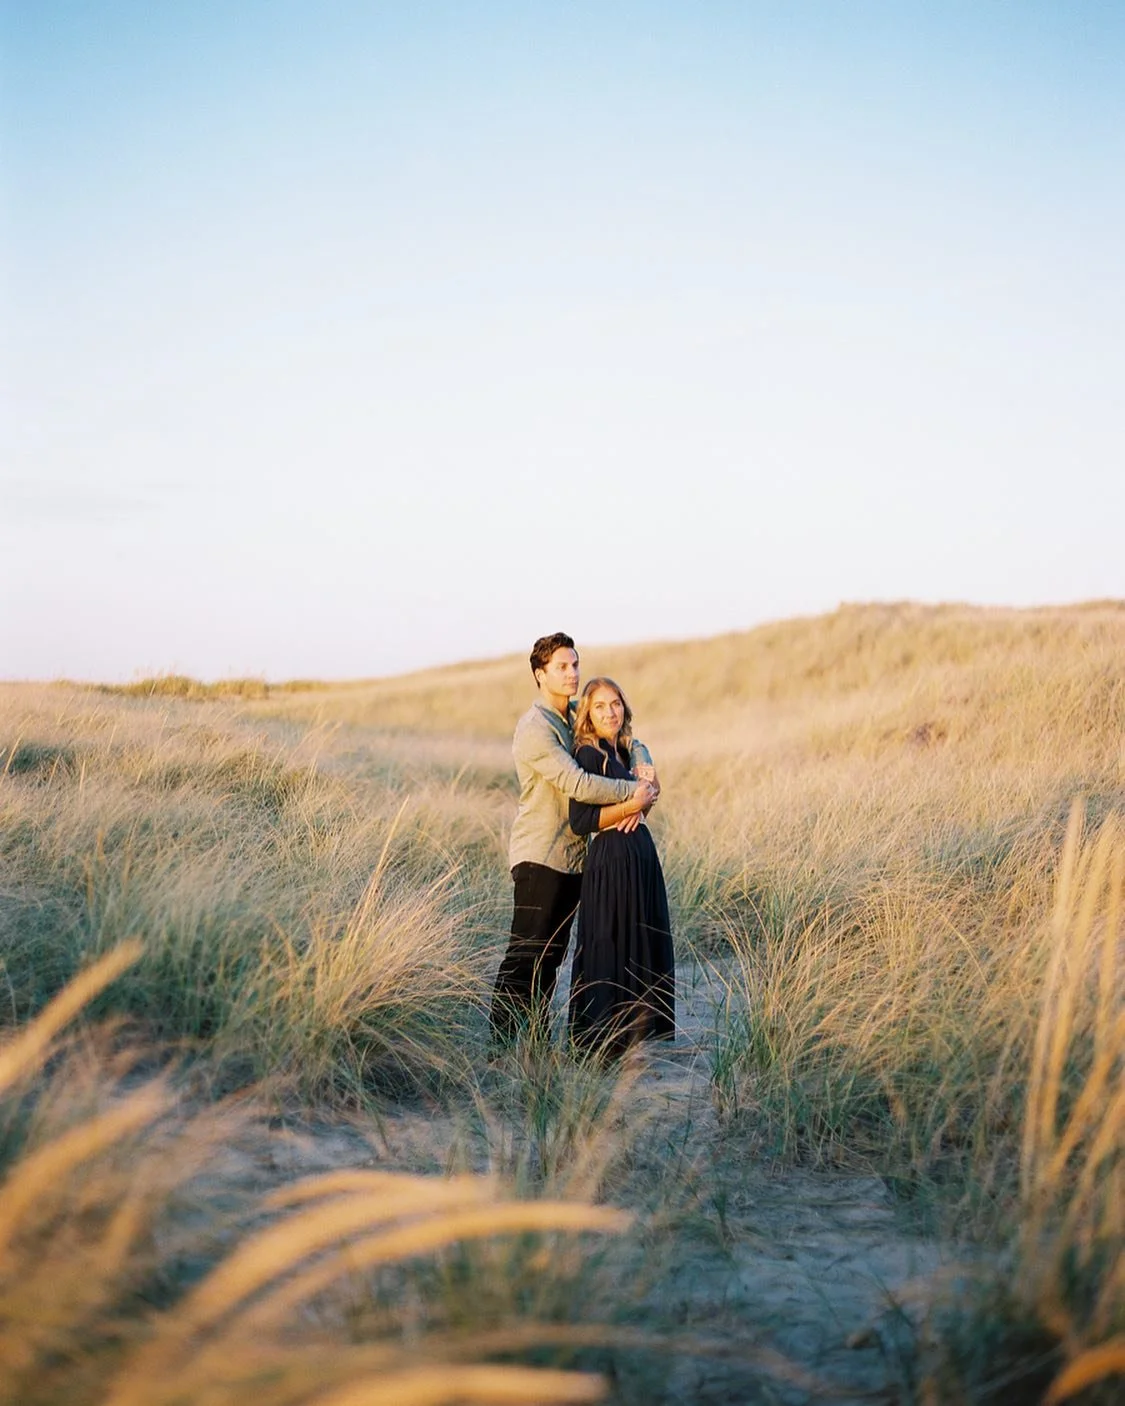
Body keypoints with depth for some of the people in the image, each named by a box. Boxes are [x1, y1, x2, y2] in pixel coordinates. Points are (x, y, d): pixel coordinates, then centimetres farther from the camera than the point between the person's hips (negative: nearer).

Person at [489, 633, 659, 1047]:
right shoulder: (534, 729, -15)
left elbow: (627, 740, 19)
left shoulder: (578, 717, 11)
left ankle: (539, 1041, 19)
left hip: (574, 855, 8)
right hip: (539, 857, -8)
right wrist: (633, 793, -17)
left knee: (551, 955, 12)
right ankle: (499, 1042, -5)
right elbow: (577, 784, -23)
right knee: (525, 955, -9)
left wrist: (646, 772, -2)